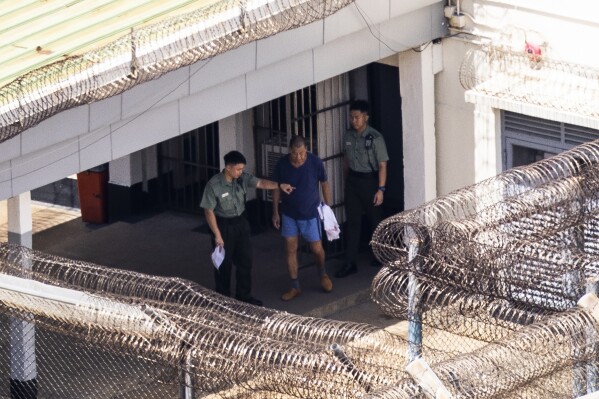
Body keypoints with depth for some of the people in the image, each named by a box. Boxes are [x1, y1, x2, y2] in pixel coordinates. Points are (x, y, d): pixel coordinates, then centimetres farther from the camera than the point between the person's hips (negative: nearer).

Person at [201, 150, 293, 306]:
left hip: (241, 223, 5)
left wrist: (279, 186, -32)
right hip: (223, 226, -5)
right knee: (224, 263, 6)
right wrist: (217, 235, -19)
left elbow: (260, 183, -13)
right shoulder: (214, 185, -22)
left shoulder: (242, 178, -7)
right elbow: (209, 211, -18)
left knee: (245, 260, 11)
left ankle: (243, 295, 26)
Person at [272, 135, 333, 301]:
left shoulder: (315, 162, -19)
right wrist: (275, 212, 3)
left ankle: (323, 274, 36)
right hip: (289, 214, 1)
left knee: (317, 249, 5)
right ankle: (295, 287, 18)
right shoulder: (282, 164, -15)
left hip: (311, 213, -1)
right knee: (290, 249, 4)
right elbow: (276, 188, -1)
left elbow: (324, 184, -4)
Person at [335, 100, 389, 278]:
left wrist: (381, 189, -18)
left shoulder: (375, 138, -15)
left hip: (370, 180, -5)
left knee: (375, 219, 10)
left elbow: (382, 165, -14)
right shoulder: (348, 136, 2)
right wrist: (346, 182, 16)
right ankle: (350, 262, 3)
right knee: (352, 222, 3)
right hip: (353, 181, 5)